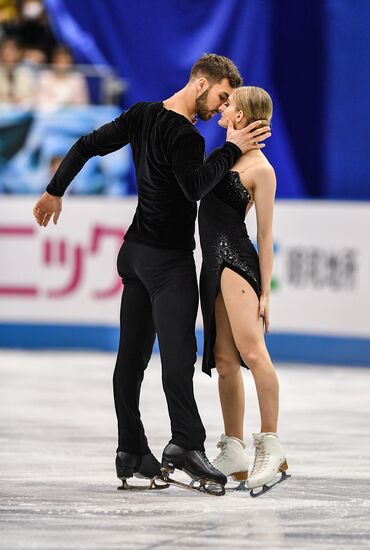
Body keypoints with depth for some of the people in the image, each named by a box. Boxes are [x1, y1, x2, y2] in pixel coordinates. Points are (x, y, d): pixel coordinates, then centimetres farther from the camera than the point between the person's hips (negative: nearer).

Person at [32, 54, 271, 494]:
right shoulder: (184, 137, -17)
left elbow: (87, 146, 12)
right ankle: (186, 443, -28)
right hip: (168, 259, -9)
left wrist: (55, 191, 21)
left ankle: (132, 452, 9)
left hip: (135, 252, 9)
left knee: (132, 355, 7)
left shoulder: (142, 115, 8)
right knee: (177, 353, -16)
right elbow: (195, 187, -29)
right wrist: (232, 149, -21)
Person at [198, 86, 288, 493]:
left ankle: (270, 446, -19)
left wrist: (265, 292, -11)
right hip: (213, 263, 9)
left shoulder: (261, 170, -7)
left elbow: (265, 235, -8)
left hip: (237, 260, -9)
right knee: (224, 360, 6)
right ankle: (233, 456, 7)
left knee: (251, 351, -20)